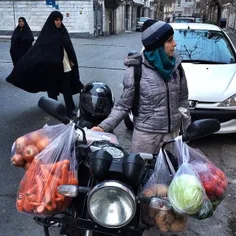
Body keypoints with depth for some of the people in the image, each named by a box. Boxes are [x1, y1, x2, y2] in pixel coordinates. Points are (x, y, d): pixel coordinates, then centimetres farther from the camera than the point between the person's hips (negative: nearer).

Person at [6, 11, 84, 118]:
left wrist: (72, 60, 12)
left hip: (65, 66, 3)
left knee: (67, 88, 3)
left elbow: (69, 48, 15)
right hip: (52, 67, -3)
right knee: (52, 89, 7)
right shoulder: (46, 33, -6)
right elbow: (38, 49, -13)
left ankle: (70, 109, 7)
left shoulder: (63, 32, 7)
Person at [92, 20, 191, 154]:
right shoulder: (135, 70, -14)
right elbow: (124, 105, -9)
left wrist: (188, 128, 9)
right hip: (146, 135, -4)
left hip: (173, 133, 4)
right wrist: (104, 126, -20)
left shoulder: (175, 66, -1)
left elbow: (183, 99, 9)